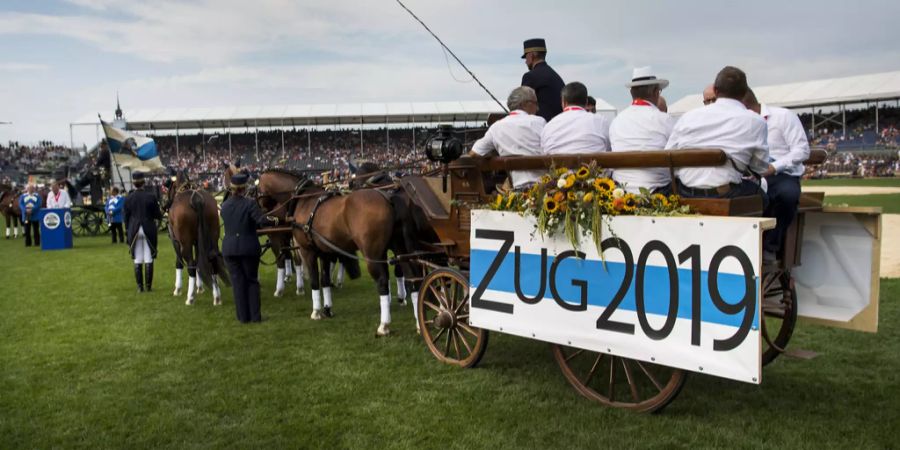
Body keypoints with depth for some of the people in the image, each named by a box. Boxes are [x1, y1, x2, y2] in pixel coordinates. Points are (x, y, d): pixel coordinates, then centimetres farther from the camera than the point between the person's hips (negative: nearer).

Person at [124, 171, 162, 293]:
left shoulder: (128, 198, -3)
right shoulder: (151, 197, -8)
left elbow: (126, 217, 2)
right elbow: (157, 215, -4)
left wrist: (128, 231, 12)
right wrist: (161, 216, 19)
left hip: (134, 231, 1)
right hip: (149, 230, -1)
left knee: (137, 260, 7)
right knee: (149, 259, 4)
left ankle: (140, 286, 9)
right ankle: (149, 286, 6)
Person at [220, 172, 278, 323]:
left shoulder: (224, 206, 3)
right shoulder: (250, 203, -13)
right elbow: (261, 221, -23)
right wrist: (273, 221, -5)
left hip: (230, 248, 3)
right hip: (249, 247, -3)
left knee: (237, 281, 9)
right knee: (252, 280, 11)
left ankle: (243, 316, 11)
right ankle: (255, 315, 10)